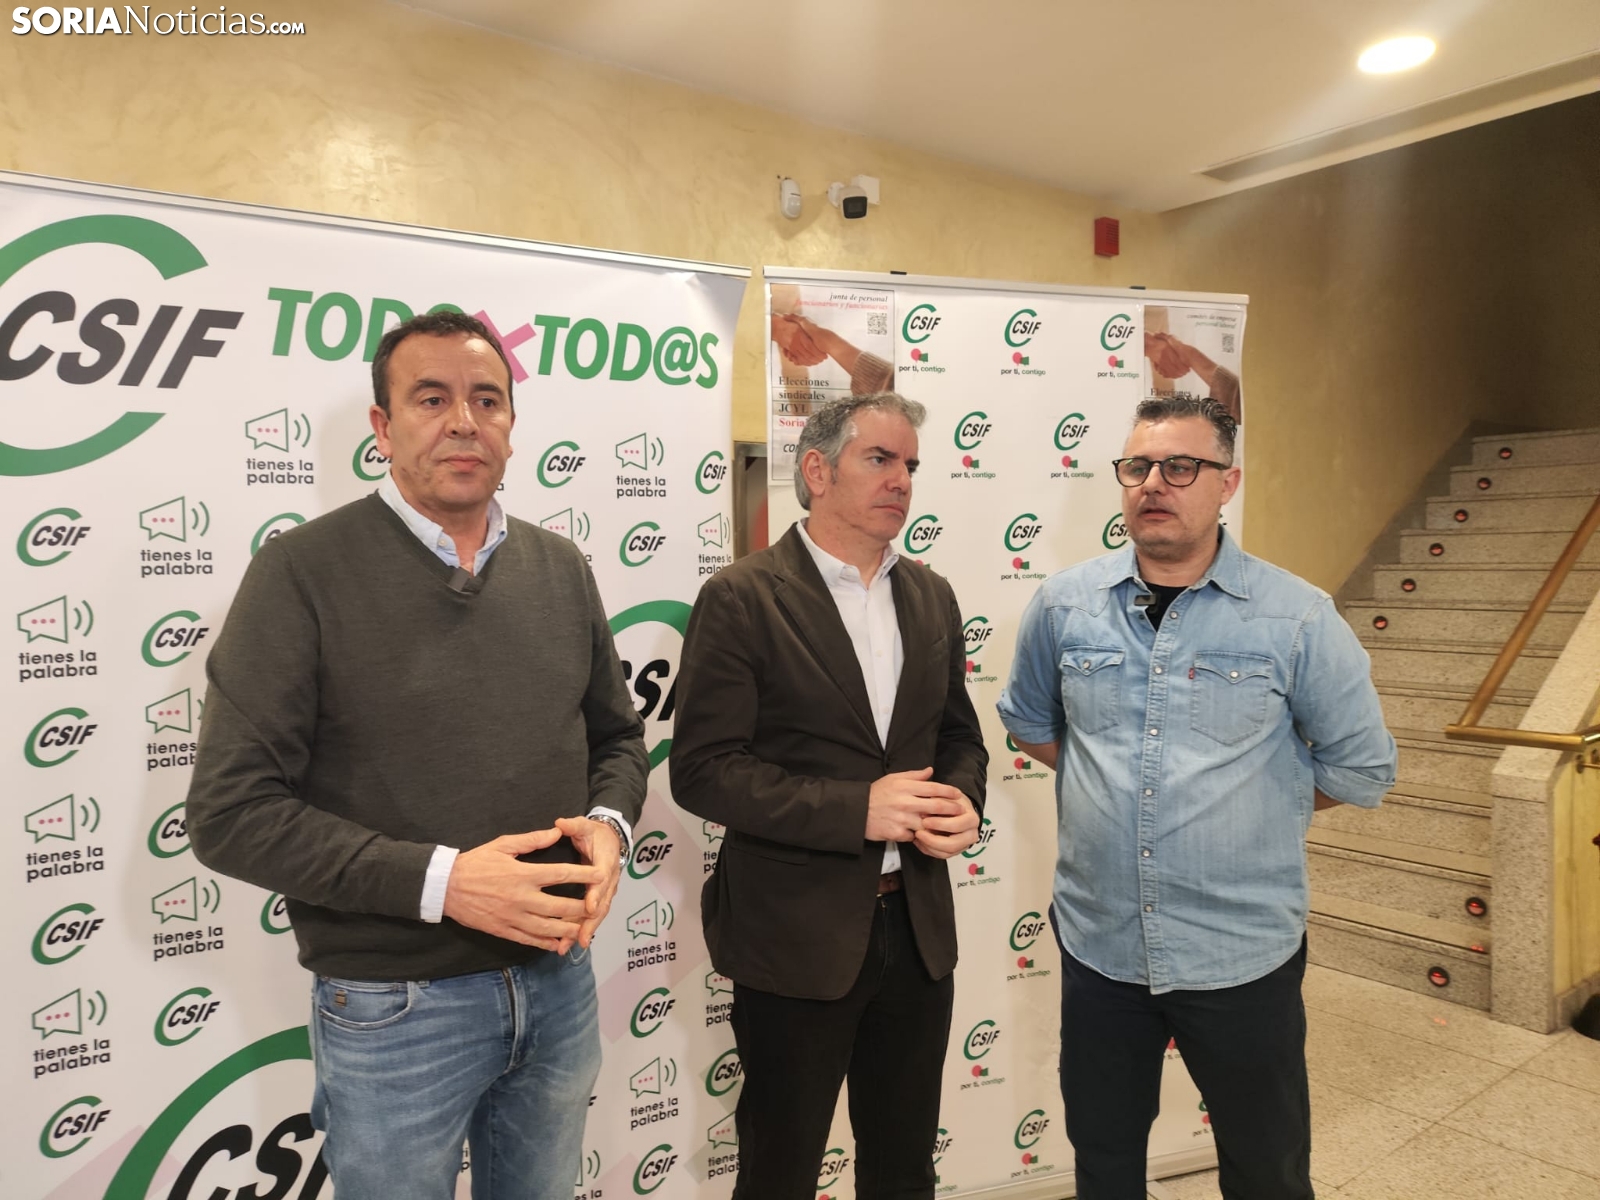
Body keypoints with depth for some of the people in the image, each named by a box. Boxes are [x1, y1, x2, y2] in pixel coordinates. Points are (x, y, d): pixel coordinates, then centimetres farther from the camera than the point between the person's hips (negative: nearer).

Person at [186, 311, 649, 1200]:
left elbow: (618, 734, 12)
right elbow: (232, 811, -14)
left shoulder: (560, 568, 3)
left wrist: (609, 824, -9)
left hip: (560, 981, 5)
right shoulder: (305, 571, -11)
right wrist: (440, 880, -22)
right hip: (394, 1009, -4)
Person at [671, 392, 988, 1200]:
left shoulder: (931, 597, 7)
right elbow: (703, 769, -16)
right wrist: (856, 809, -22)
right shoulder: (741, 598, -12)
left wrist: (962, 802, -7)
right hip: (796, 935, -5)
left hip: (916, 926, 6)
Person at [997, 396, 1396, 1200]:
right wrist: (1110, 781, 5)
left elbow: (1361, 768, -1)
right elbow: (1028, 722, 13)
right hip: (1098, 945, 2)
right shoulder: (1064, 604, -3)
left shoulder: (1297, 618, -10)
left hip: (1244, 957, -2)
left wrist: (1251, 804, 0)